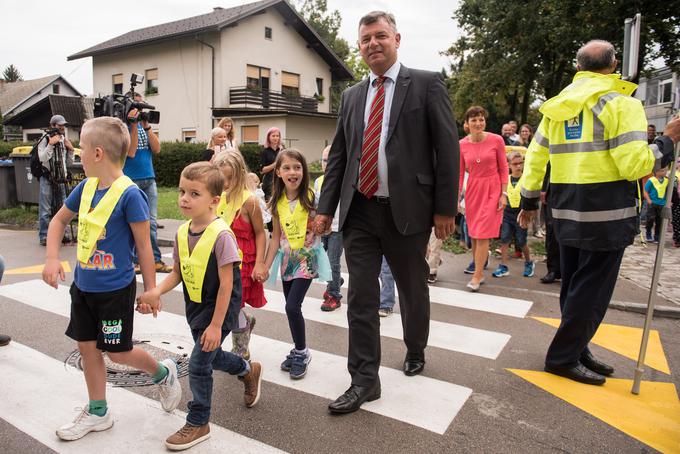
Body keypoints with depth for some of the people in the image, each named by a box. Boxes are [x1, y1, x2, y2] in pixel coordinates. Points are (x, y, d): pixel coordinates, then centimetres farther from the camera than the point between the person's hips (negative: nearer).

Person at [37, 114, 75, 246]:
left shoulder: (64, 141, 13)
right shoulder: (45, 140, -3)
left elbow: (69, 163, 14)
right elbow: (42, 158, -16)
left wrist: (70, 150, 0)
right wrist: (51, 144, -20)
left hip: (61, 179, 5)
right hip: (47, 179, -5)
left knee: (61, 209, 11)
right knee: (45, 210, -3)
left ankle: (61, 234, 20)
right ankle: (43, 236, 3)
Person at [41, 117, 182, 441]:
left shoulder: (129, 194, -20)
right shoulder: (86, 187, 0)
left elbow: (144, 246, -15)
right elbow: (59, 220, 16)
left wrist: (150, 289, -10)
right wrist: (52, 259, 3)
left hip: (115, 289, -7)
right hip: (83, 285, 8)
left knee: (118, 353, 6)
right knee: (87, 347, 15)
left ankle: (164, 373, 33)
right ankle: (98, 413, 33)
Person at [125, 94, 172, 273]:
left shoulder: (144, 124, 12)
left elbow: (157, 149, 2)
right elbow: (130, 152, -15)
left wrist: (146, 126, -7)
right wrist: (134, 124, -16)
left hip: (149, 178, 5)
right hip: (131, 180, -5)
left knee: (152, 222, 6)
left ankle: (155, 260, 10)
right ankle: (134, 261, 11)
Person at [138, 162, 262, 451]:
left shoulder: (221, 235, -25)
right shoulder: (182, 233, -3)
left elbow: (226, 285, -23)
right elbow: (177, 273, 5)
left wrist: (216, 325, -20)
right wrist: (157, 291, -14)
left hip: (219, 308, -7)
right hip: (195, 307, 8)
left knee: (198, 364, -3)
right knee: (210, 356, 22)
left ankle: (198, 423, 20)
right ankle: (249, 371, 51)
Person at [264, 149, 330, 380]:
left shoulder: (311, 197, -12)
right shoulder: (277, 202, 0)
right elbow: (276, 237, 6)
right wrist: (266, 265, 4)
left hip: (307, 258, -5)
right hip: (287, 259, 5)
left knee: (292, 307, -12)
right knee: (291, 307, 12)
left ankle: (302, 352, 11)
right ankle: (299, 351, 30)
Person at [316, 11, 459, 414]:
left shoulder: (426, 84, 0)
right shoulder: (352, 96, 13)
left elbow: (448, 148, -5)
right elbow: (338, 155, 13)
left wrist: (445, 208, -9)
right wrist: (326, 208, 7)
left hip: (406, 211, -3)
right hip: (359, 212, 4)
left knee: (413, 291, 15)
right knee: (361, 298, 3)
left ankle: (415, 352, 41)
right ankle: (365, 380, 15)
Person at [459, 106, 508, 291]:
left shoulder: (496, 140, -8)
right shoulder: (462, 145, -2)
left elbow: (503, 168, -2)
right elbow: (460, 173, 3)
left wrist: (504, 194, -6)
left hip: (492, 190, -3)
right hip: (472, 189, 3)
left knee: (483, 233, -6)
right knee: (473, 232, 11)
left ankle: (477, 275, -1)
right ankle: (478, 262, 31)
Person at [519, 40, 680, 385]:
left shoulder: (556, 107, 11)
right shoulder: (621, 104, -8)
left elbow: (534, 158, 12)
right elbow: (634, 165, -15)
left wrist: (529, 201, 19)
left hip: (566, 211, 7)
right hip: (607, 213, -6)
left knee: (574, 287, 17)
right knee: (592, 290, 3)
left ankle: (576, 349, 28)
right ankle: (563, 357, 11)